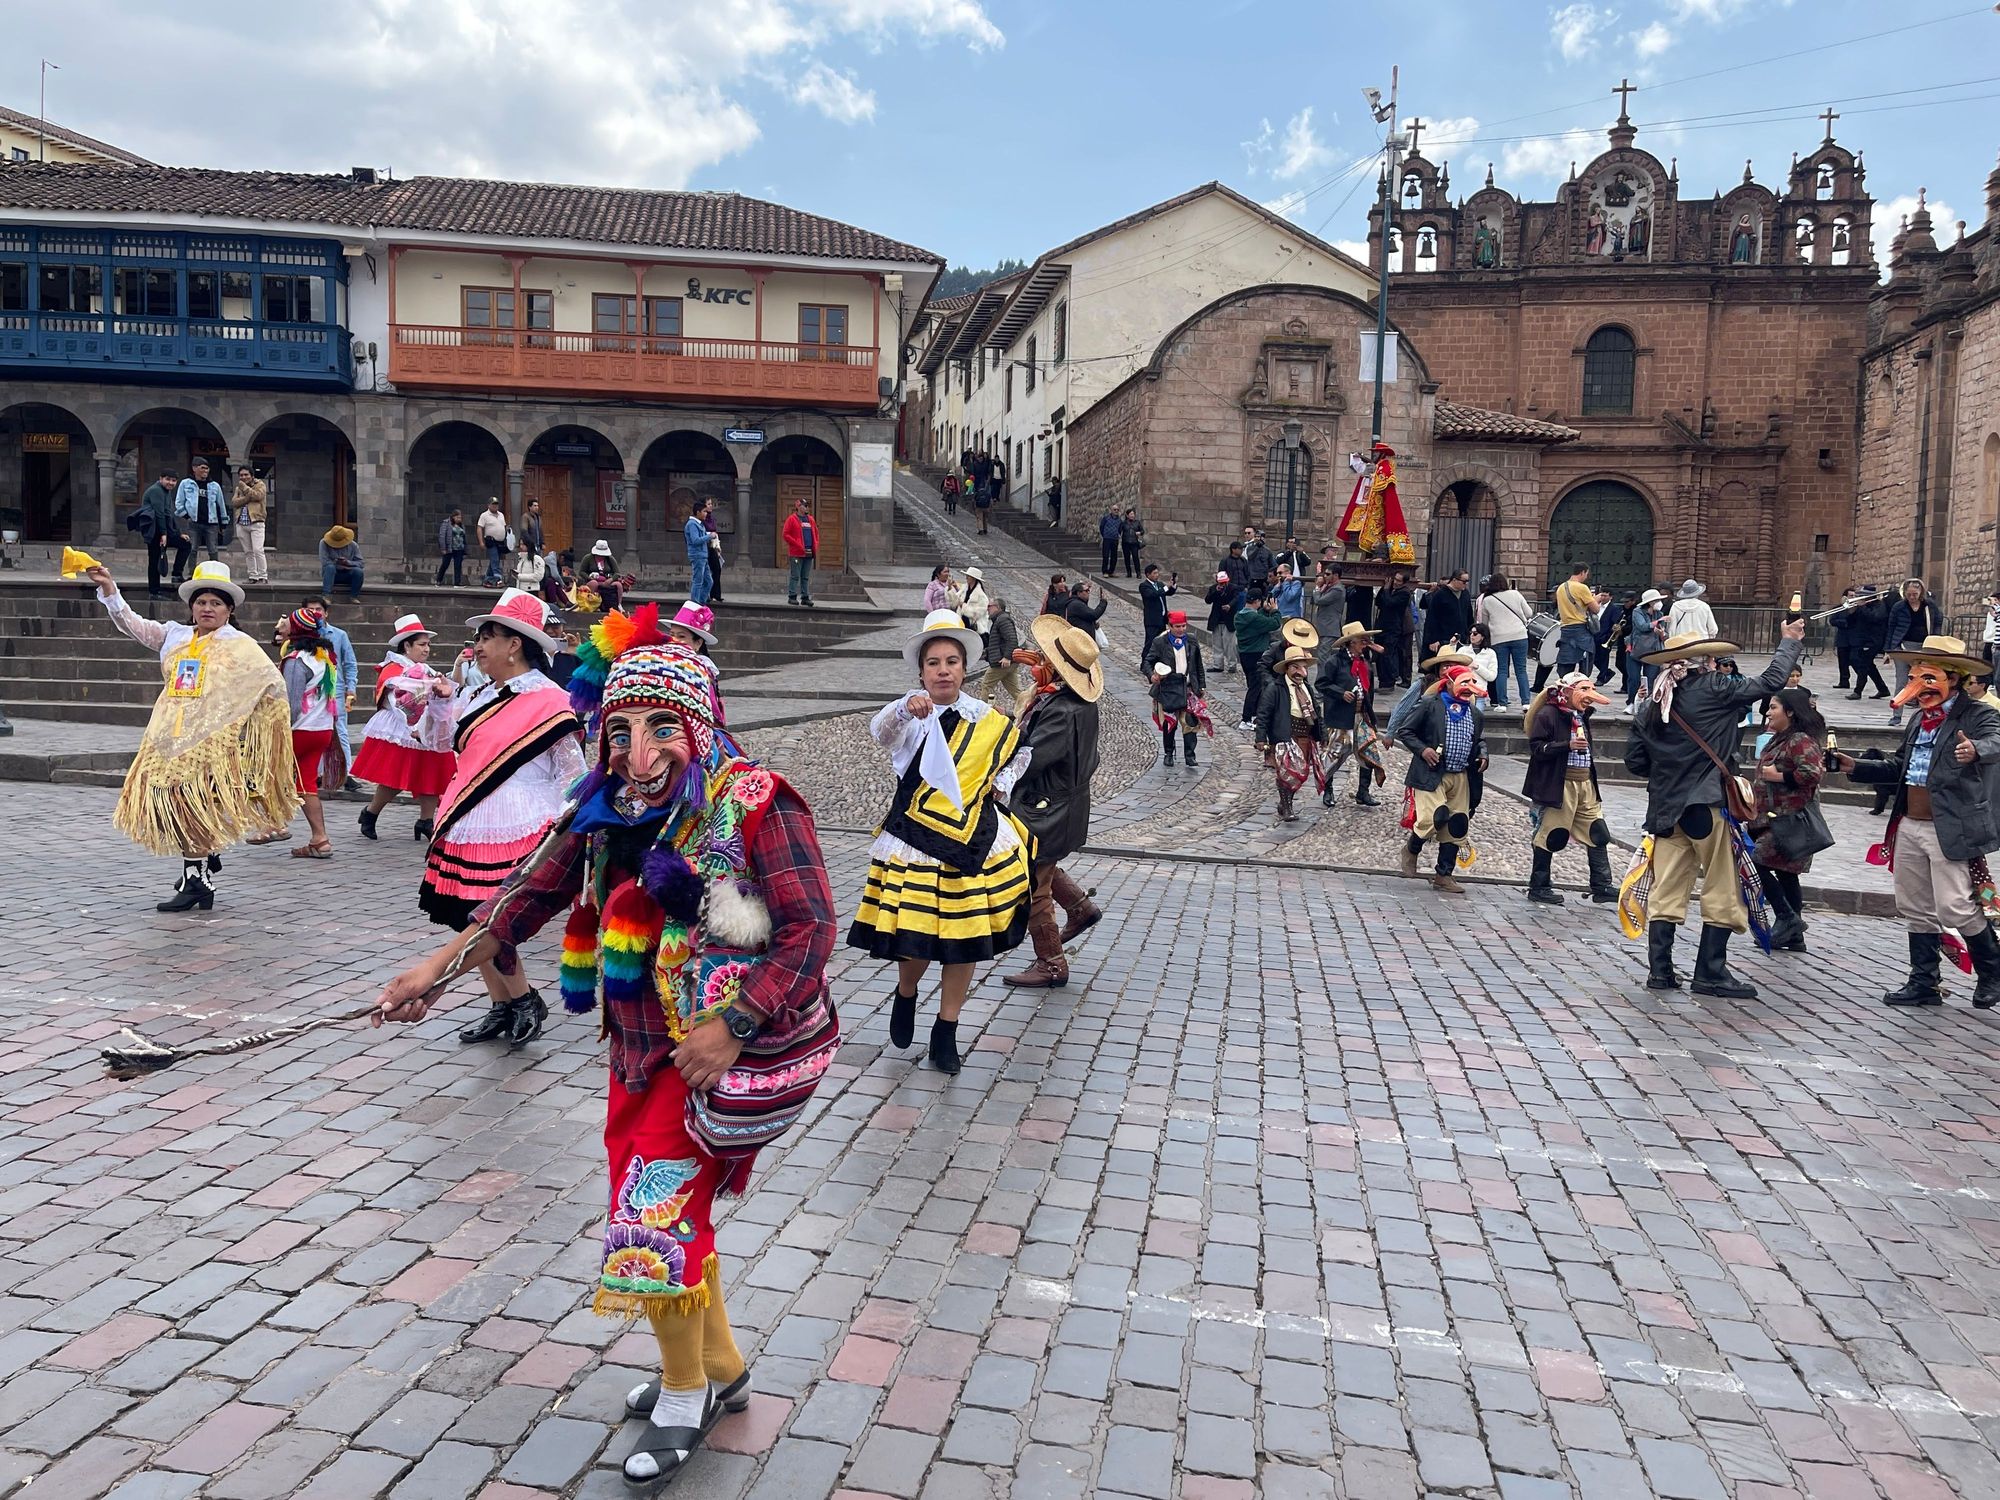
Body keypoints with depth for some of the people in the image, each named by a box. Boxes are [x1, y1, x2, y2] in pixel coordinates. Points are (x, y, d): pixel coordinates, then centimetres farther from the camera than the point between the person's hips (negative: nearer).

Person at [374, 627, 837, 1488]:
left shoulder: (753, 804, -20)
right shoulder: (610, 811, 0)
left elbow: (811, 929, -22)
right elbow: (538, 892, 9)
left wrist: (730, 1025, -27)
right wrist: (442, 963, 5)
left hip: (730, 1047, -7)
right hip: (643, 1047, 7)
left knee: (655, 1212, -5)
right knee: (670, 1210, 17)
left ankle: (684, 1394, 20)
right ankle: (719, 1369, 40)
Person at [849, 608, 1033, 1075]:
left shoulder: (987, 720, 4)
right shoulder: (910, 718, -7)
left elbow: (1020, 751, 23)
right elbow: (881, 732, -31)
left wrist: (999, 784, 6)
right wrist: (907, 708, -52)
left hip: (973, 842, 3)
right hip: (915, 842, -3)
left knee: (966, 939, 5)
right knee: (915, 937, -1)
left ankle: (946, 1032, 21)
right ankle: (906, 996, 33)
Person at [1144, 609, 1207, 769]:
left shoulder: (1192, 642, 10)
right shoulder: (1159, 642, -2)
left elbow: (1199, 666, 18)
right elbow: (1147, 662, -3)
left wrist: (1202, 686, 16)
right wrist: (1151, 675, -23)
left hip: (1188, 688, 2)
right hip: (1167, 688, -2)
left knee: (1190, 721, -10)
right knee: (1169, 723, 7)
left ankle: (1190, 755, -6)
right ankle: (1168, 753, 23)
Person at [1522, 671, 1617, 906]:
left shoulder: (1582, 716, 17)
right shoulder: (1548, 714, -9)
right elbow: (1537, 748, -17)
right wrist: (1568, 745, -23)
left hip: (1585, 783, 8)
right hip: (1559, 785, -8)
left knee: (1598, 834, 6)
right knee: (1550, 834, -3)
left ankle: (1602, 886, 14)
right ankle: (1538, 887, 6)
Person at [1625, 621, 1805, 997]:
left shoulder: (1655, 702, 8)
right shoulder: (1713, 689, -8)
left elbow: (1634, 760, 8)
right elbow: (1770, 682, 0)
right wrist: (1790, 643, 14)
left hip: (1666, 808, 6)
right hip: (1709, 806, -6)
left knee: (1666, 891, 7)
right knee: (1722, 892, 4)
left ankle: (1659, 970, 7)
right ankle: (1710, 973, 6)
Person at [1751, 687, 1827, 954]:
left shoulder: (1801, 741, -15)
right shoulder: (1780, 739, 17)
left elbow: (1812, 773, -26)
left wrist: (1779, 776, -18)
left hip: (1790, 820, -10)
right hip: (1775, 818, 10)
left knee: (1756, 862, -13)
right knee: (1786, 873, 11)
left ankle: (1787, 918, -5)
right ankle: (1794, 936, 15)